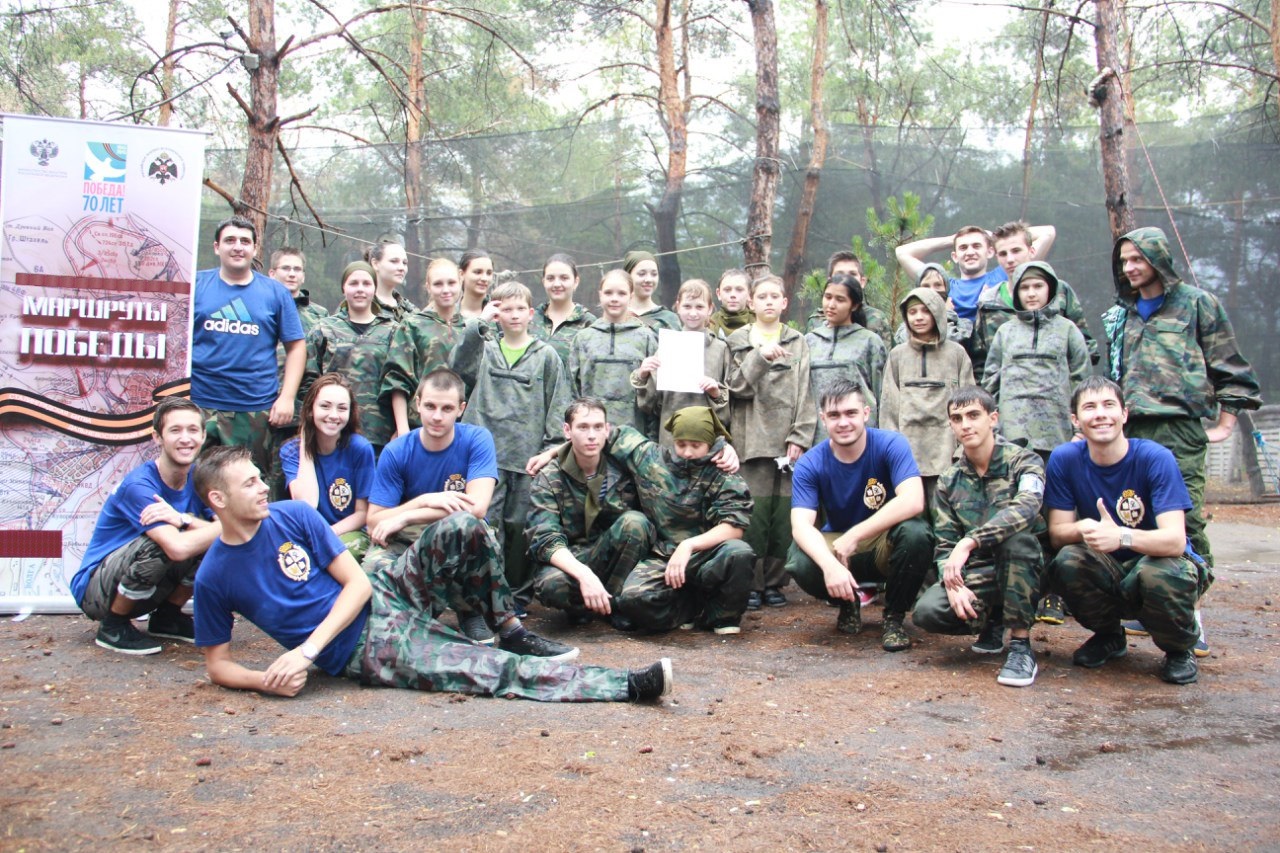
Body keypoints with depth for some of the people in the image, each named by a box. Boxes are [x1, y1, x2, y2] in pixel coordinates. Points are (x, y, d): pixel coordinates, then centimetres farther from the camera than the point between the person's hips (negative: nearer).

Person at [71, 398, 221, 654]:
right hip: (94, 590, -6)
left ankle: (167, 617, 6)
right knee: (157, 544, -34)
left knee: (216, 544, -14)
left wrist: (182, 520, -32)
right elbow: (178, 548, -39)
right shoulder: (138, 485, -26)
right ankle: (113, 626, -9)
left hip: (146, 590, 6)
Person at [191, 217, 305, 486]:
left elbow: (296, 346, 7)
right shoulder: (195, 284, 7)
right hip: (198, 405, 0)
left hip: (257, 410, 0)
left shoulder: (275, 292, 7)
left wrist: (287, 397, -3)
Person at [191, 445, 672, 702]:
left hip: (385, 595, 4)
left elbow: (357, 583, -2)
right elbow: (217, 664, 5)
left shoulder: (294, 516, 0)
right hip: (366, 651, -3)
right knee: (500, 671, -18)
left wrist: (306, 650, -14)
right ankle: (632, 685, -15)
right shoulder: (213, 577, -5)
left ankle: (511, 630, -4)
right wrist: (265, 681, -18)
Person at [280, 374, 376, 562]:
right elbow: (306, 506, -18)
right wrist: (305, 447, -10)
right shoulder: (291, 451, -1)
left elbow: (363, 513, -2)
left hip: (350, 533, -2)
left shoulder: (360, 449, -9)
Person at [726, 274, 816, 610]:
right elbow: (736, 387, -2)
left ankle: (774, 582, 12)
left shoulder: (797, 342, 13)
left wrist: (800, 437, -3)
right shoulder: (738, 341, 10)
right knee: (755, 513, -7)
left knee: (784, 513, 1)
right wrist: (760, 357, -16)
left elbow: (805, 393, 6)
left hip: (788, 439, 1)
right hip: (753, 439, -1)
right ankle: (751, 584, 2)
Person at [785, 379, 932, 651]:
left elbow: (913, 501, -31)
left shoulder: (891, 445, -17)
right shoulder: (810, 464, -12)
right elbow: (801, 524, -23)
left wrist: (853, 537, -34)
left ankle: (894, 617, -7)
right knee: (800, 563, -31)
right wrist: (830, 564, -43)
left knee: (916, 532, -34)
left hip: (886, 545, -1)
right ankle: (848, 603, 6)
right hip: (834, 544, 1)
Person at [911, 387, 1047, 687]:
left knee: (1017, 534, -36)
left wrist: (969, 543, -41)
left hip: (1024, 569, -3)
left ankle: (1021, 645, -23)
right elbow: (944, 545, 1)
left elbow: (1026, 508, -30)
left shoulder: (1023, 461, -7)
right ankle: (992, 621, 9)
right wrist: (953, 584, -21)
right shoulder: (949, 482, 6)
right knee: (926, 612, -25)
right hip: (975, 574, 3)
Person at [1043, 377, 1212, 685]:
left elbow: (1175, 540, -28)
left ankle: (1180, 647, 0)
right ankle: (1109, 636, 4)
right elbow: (1056, 533, -11)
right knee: (1066, 562, -28)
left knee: (1158, 574, -36)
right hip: (1107, 572, 3)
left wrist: (1122, 536, -47)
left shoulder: (1155, 458, -20)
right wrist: (1083, 529, -34)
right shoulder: (1064, 460, -11)